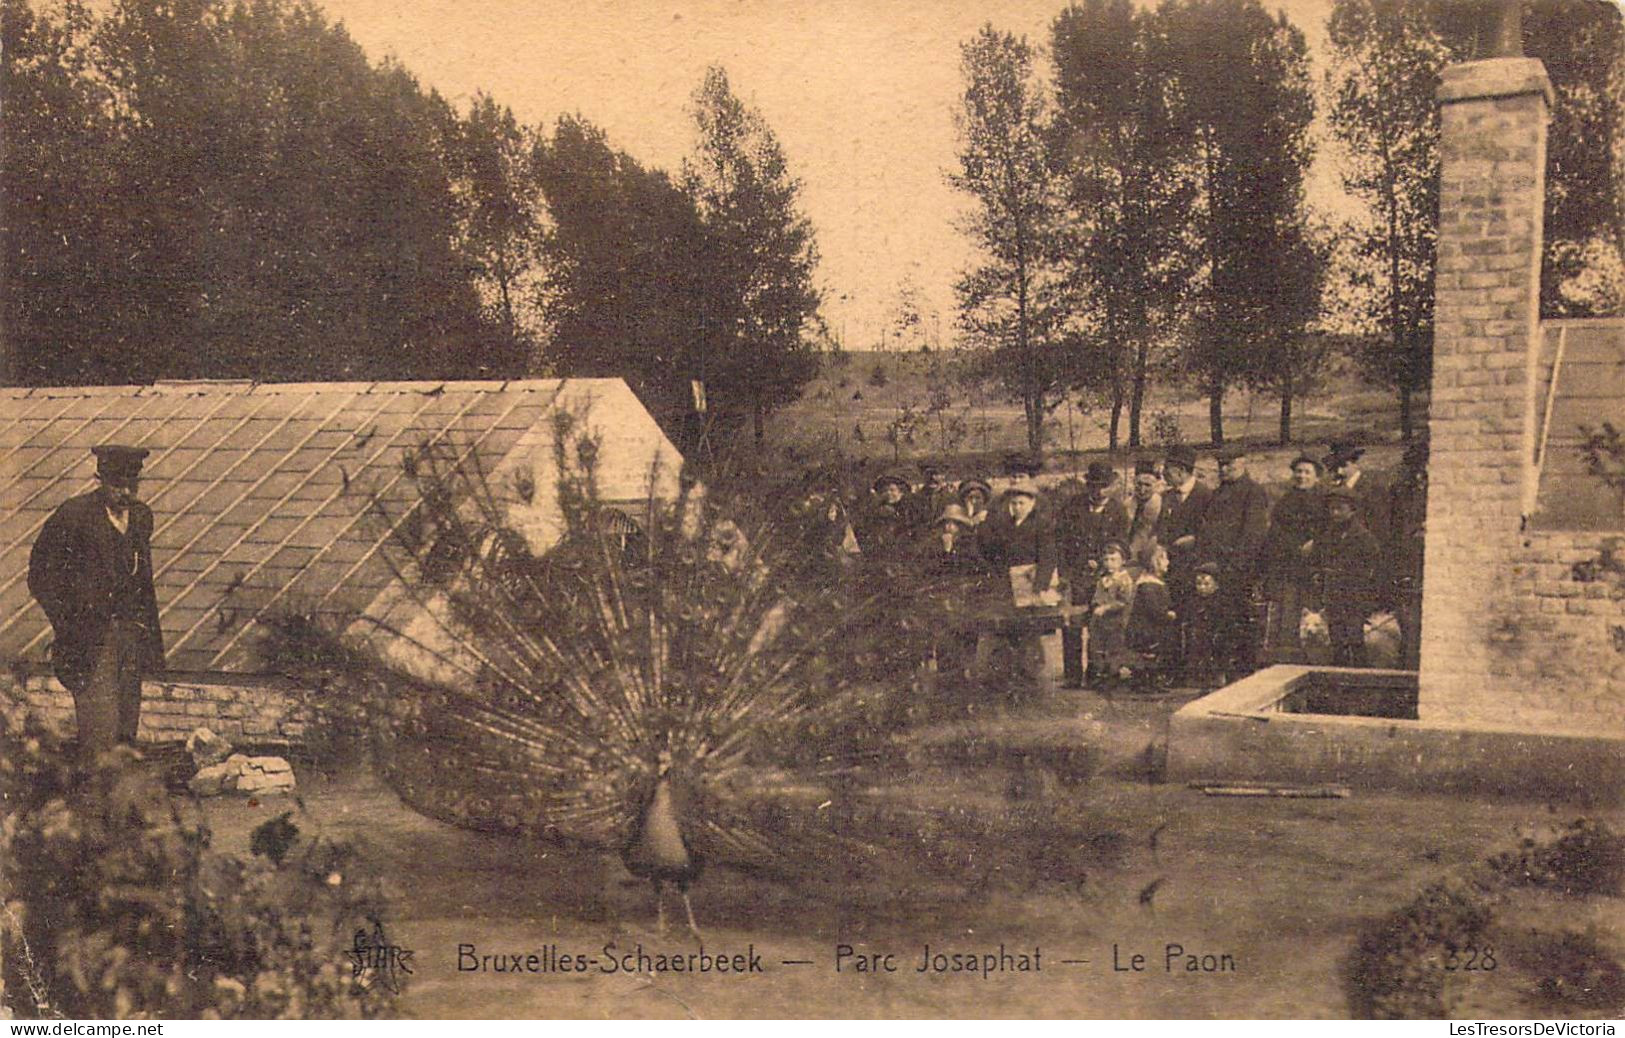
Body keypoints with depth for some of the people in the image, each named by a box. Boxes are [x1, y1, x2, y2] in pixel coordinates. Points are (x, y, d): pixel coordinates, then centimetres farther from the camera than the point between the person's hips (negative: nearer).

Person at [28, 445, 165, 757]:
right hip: (90, 636, -5)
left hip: (132, 634, 5)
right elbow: (41, 577, -4)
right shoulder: (74, 515, -10)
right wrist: (69, 624, -9)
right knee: (100, 732, -7)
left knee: (127, 728, 10)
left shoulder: (141, 516, 8)